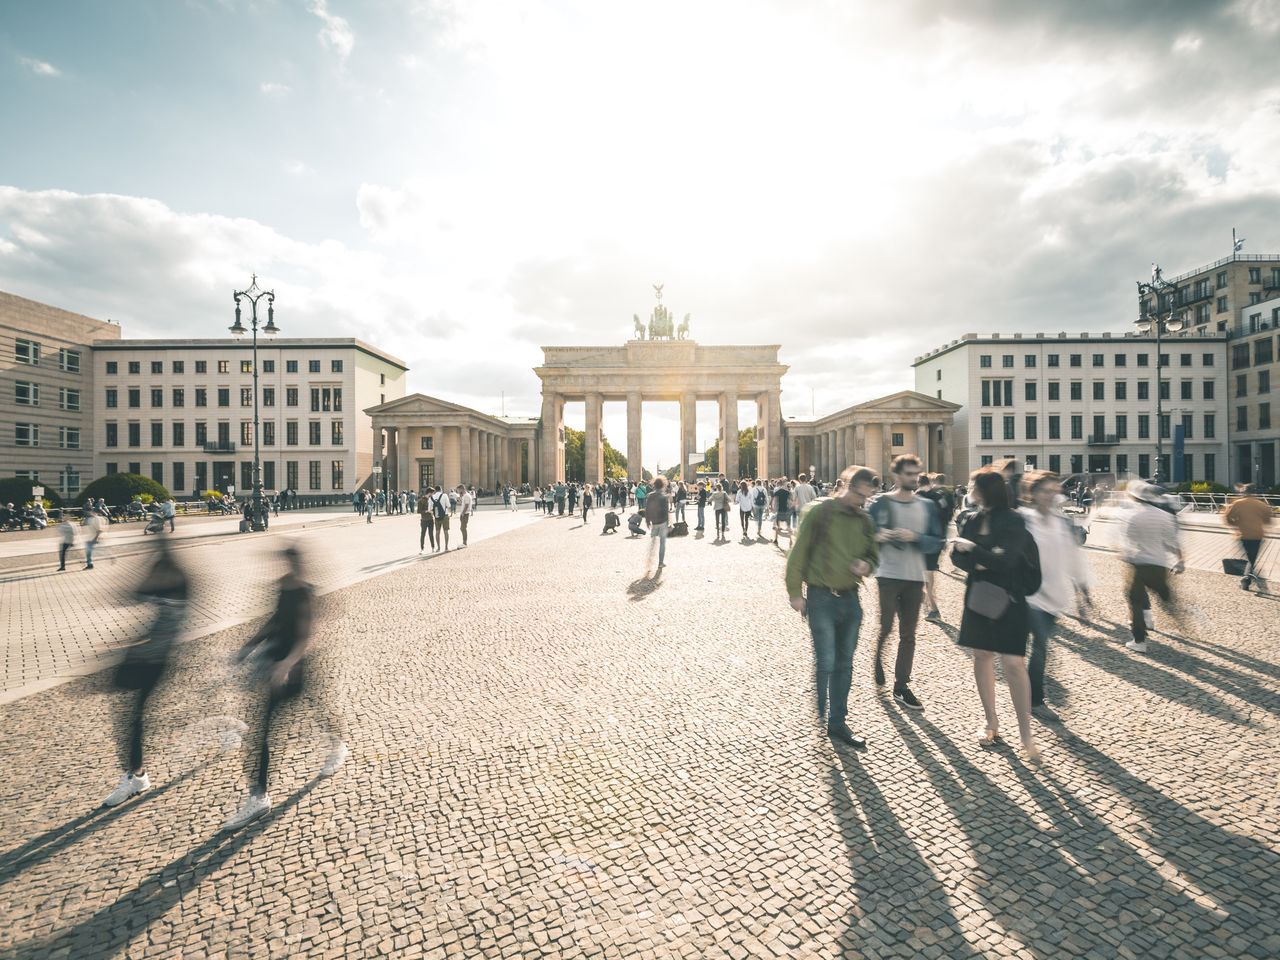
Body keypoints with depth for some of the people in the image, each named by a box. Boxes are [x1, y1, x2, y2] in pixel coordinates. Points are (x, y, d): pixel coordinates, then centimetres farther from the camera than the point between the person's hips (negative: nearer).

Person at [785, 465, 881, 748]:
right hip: (822, 598, -6)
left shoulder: (865, 521, 6)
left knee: (844, 665, 14)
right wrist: (795, 592, -11)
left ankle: (838, 723, 28)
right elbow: (799, 552, -9)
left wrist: (867, 565, -5)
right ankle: (816, 721, 18)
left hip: (850, 599, 6)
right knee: (825, 664, -3)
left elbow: (873, 554, 19)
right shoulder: (819, 511, -10)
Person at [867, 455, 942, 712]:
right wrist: (877, 537, -21)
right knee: (886, 627, 1)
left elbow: (937, 542, 1)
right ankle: (878, 662, 32)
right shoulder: (879, 503, -4)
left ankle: (901, 686, 19)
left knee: (908, 635, 8)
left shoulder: (927, 506, 5)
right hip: (887, 576, -3)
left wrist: (915, 537, -16)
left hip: (915, 578, 3)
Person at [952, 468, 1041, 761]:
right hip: (978, 596, 6)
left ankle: (1025, 732, 8)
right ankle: (991, 722, 25)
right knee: (981, 657, 11)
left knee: (1013, 663, -7)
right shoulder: (973, 520, 5)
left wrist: (972, 549, -13)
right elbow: (958, 555, 4)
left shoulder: (1013, 521, -11)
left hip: (1007, 599, -6)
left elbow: (1005, 560, -21)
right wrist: (975, 562, -14)